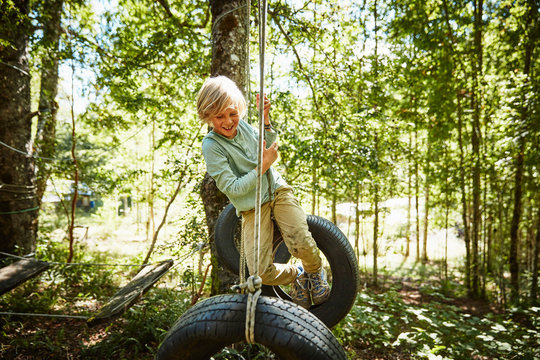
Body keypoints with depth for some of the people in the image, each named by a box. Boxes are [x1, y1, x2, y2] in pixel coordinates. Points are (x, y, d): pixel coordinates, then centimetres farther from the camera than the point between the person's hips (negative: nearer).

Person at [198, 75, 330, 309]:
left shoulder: (243, 125, 2)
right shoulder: (211, 145, -14)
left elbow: (270, 149, 17)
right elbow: (232, 188, -18)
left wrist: (265, 120, 2)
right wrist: (264, 165, -17)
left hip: (277, 190, 3)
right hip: (252, 209, -3)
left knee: (301, 244, -20)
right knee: (261, 272, -13)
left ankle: (315, 272, 17)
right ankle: (296, 276, 21)